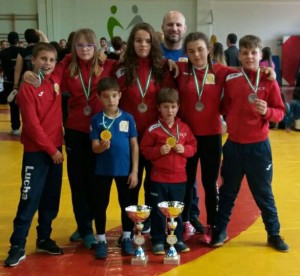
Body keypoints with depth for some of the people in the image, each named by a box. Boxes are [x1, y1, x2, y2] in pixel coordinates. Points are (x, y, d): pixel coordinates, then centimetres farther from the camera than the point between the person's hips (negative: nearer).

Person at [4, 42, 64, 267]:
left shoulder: (56, 81, 4)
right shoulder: (28, 88, -12)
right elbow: (32, 125, -16)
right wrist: (51, 149, -12)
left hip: (55, 148, 6)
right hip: (36, 151, -6)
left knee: (51, 198, 12)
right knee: (30, 199, -2)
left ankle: (44, 239, 26)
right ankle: (17, 246, 7)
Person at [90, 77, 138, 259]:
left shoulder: (128, 118, -4)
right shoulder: (97, 120, -4)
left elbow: (134, 146, -1)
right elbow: (94, 147, -6)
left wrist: (135, 171, -3)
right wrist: (101, 146, -30)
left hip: (125, 169, 0)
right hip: (103, 170, 0)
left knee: (126, 204, 12)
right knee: (100, 205, 8)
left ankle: (127, 238, 29)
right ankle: (101, 240, 23)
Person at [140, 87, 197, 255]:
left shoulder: (184, 128, 4)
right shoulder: (153, 129, -6)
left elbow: (193, 146, 9)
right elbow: (145, 149, -4)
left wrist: (184, 149, -11)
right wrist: (159, 151, -19)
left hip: (179, 178, 3)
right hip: (159, 178, -2)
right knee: (158, 211, 5)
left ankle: (178, 239, 24)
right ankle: (158, 241, 16)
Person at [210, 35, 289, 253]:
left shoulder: (269, 82, -5)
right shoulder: (230, 80, -1)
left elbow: (280, 112, -6)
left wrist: (267, 112, -22)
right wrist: (232, 118, -6)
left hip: (259, 146, -1)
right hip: (234, 145, 2)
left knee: (263, 192, 11)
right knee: (228, 191, 14)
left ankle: (274, 234, 25)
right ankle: (220, 231, 28)